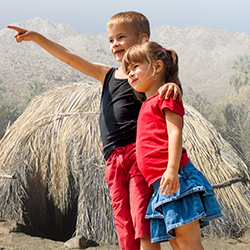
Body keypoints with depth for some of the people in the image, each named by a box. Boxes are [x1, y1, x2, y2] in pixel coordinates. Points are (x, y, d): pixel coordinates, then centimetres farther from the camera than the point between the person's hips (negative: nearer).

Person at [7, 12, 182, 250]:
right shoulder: (106, 75, 21)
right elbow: (70, 58, 21)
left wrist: (172, 85, -35)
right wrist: (36, 37, 17)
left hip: (138, 152, -6)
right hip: (114, 162, 6)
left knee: (143, 224, -15)